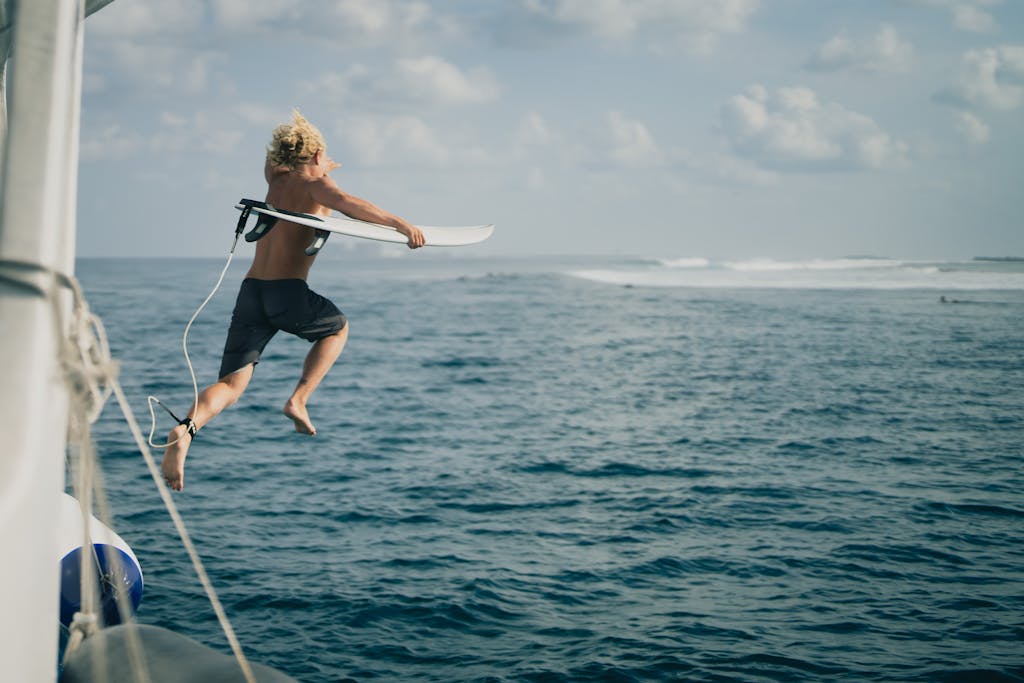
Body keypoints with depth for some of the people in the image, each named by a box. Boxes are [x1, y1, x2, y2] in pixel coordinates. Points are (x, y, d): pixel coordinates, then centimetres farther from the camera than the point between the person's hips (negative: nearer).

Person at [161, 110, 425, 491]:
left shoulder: (276, 181, 20)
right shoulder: (315, 184, 1)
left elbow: (272, 161, 45)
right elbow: (346, 203, -20)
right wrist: (400, 224, -25)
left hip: (250, 291, 5)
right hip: (287, 293, -5)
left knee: (231, 386, 2)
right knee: (337, 329, 28)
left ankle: (186, 429, -28)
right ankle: (298, 400, 11)